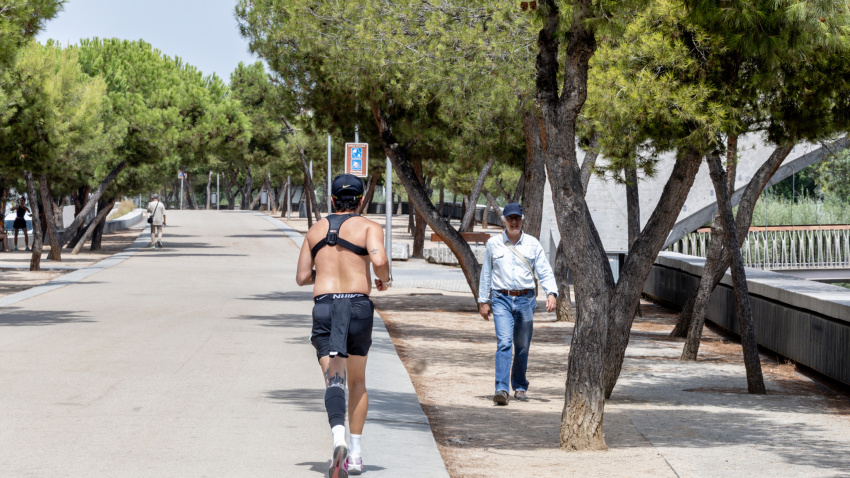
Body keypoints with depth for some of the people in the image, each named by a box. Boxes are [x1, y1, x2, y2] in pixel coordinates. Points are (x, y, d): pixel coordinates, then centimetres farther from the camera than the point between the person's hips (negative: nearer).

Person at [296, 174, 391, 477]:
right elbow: (379, 260, -16)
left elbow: (302, 278, 15)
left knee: (334, 380, -10)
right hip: (358, 305, -1)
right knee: (357, 382, 16)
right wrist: (384, 279, 5)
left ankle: (339, 437, -38)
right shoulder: (369, 227, 3)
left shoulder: (316, 230, 15)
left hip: (324, 305, 1)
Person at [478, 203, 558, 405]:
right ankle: (501, 389, -22)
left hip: (525, 299, 1)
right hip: (501, 299, -1)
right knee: (504, 343, -16)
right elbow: (486, 274, 12)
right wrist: (483, 301, 10)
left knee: (522, 346, 7)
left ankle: (520, 386, 23)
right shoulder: (493, 244, 6)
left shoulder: (533, 244, 6)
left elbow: (545, 271, 3)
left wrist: (551, 293, -14)